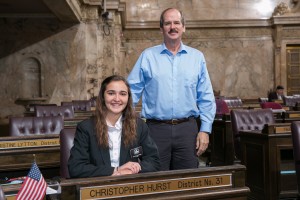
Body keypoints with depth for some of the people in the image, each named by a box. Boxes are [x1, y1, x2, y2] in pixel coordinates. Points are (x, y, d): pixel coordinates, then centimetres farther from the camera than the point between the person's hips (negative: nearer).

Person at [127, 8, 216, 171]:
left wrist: (205, 130, 0)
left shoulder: (197, 57, 6)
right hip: (156, 128, -1)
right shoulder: (147, 56, 3)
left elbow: (206, 98, 6)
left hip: (187, 128, 1)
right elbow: (132, 92, 2)